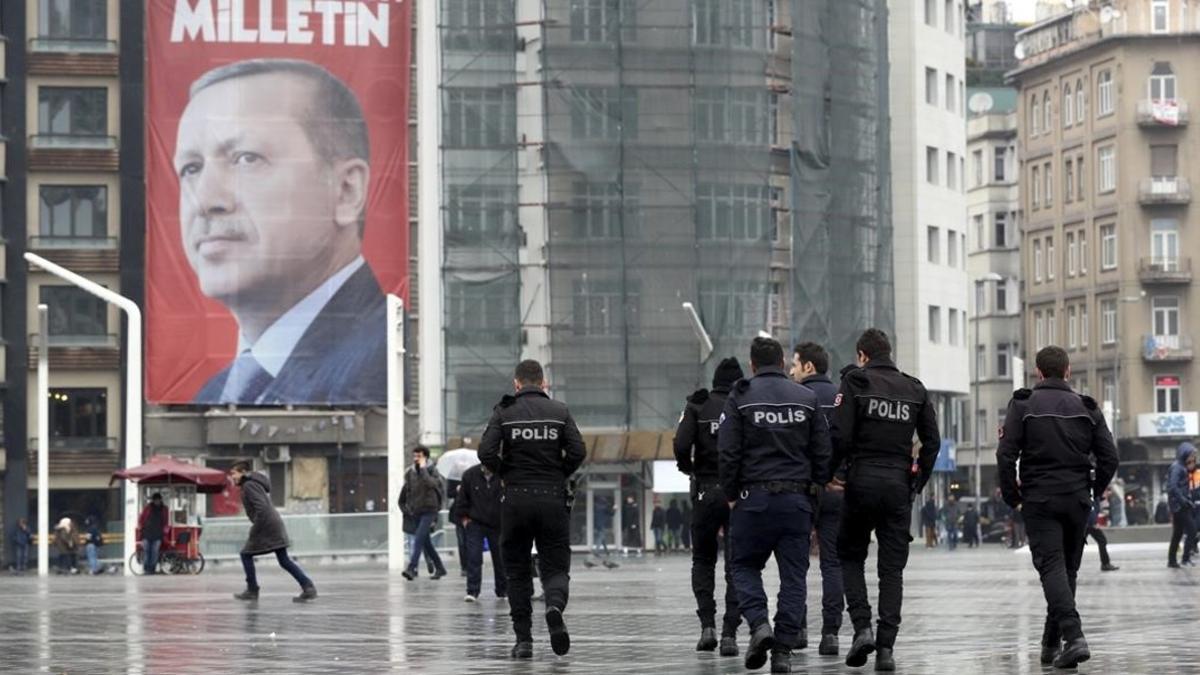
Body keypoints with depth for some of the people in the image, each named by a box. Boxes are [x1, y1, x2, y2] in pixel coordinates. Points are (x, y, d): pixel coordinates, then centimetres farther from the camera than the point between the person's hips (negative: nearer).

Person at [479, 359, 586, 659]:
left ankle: (523, 640, 6)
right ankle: (554, 604, -26)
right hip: (553, 499, 0)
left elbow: (486, 452, -11)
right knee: (555, 567, 7)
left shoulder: (504, 412, 1)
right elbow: (578, 451, -5)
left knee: (517, 572, 10)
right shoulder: (559, 412, 4)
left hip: (516, 499, 0)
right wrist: (559, 475, 10)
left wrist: (506, 474, 6)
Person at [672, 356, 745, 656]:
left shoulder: (698, 406, 0)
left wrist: (687, 468, 7)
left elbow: (681, 445, -13)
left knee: (703, 560, 17)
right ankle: (730, 633, -2)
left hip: (706, 491, 0)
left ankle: (707, 624, 3)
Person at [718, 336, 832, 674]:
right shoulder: (808, 399, 7)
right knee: (793, 574, 5)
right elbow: (823, 453, 5)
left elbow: (728, 453, -6)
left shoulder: (739, 399, -2)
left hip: (754, 497, -2)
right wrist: (815, 490, 12)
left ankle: (759, 623, -11)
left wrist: (731, 495, 4)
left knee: (744, 565, 12)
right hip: (797, 497, 2)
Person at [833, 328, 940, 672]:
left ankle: (862, 627, -4)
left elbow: (841, 437, -11)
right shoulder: (914, 389, 9)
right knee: (892, 567, 5)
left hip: (862, 481, -3)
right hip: (899, 486, 3)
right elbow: (932, 441, 7)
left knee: (851, 556, 14)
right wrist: (918, 481, 15)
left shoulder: (855, 382, -4)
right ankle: (886, 646, -1)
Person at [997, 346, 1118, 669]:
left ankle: (1073, 636, -27)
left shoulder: (1023, 405, -1)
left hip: (1039, 499, -3)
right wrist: (1094, 492, 15)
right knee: (1068, 569, 15)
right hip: (1077, 500, 3)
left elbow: (1006, 454, -9)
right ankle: (1051, 643, 21)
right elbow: (1109, 457, 2)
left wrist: (1012, 496, 2)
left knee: (1051, 566, -8)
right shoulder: (1087, 408, 7)